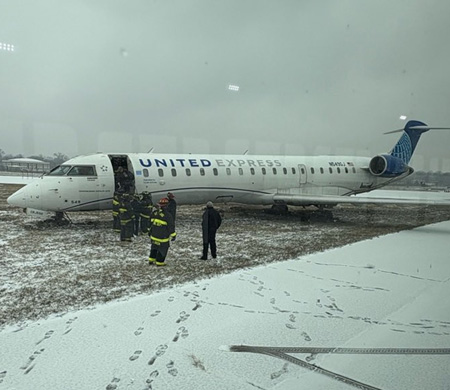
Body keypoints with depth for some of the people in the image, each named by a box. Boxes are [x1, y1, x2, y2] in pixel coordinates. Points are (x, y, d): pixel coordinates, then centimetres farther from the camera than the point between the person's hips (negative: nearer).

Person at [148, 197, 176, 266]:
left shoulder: (154, 212, -1)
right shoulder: (167, 215, -20)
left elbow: (151, 222, 12)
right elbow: (171, 226, -15)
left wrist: (150, 231, 26)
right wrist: (173, 235, -5)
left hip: (154, 235, 6)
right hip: (163, 237, -6)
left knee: (154, 247, 25)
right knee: (163, 249, 10)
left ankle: (151, 260, 33)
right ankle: (159, 262, 17)